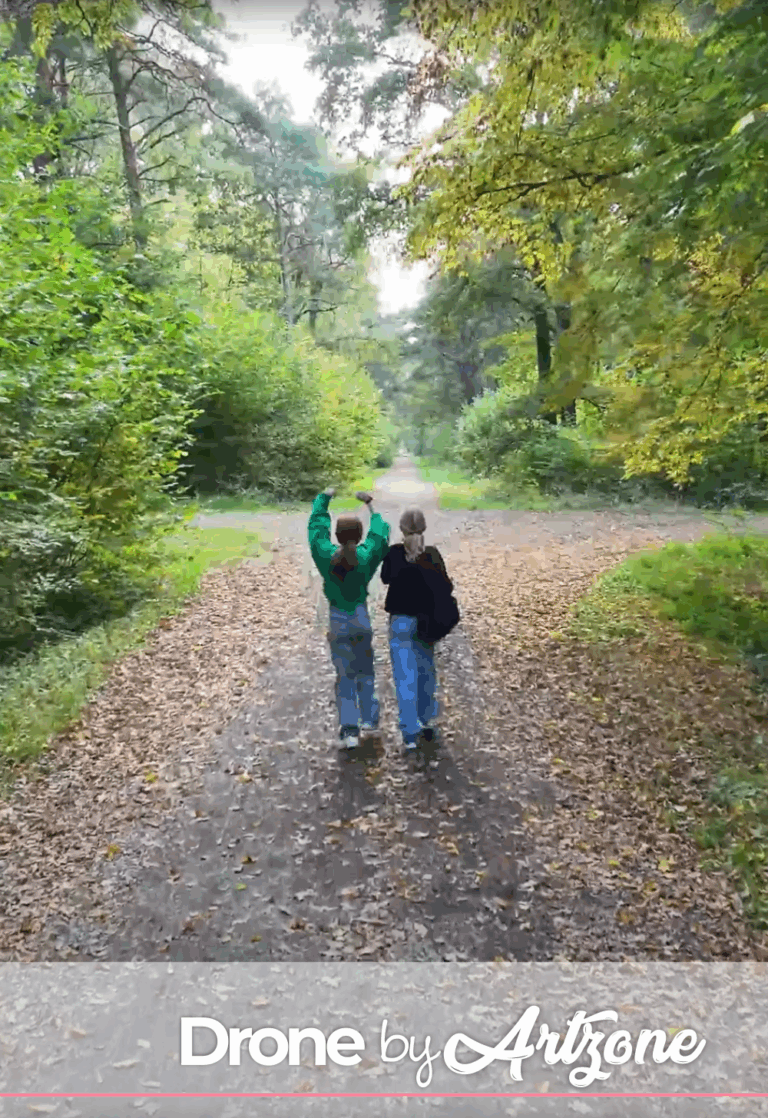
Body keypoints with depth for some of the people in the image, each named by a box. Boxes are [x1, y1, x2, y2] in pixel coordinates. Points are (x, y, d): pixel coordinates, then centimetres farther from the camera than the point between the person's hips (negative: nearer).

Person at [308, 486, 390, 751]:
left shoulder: (326, 555, -12)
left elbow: (317, 525, 4)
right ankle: (370, 724, 18)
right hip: (361, 620, 0)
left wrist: (323, 499, 19)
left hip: (337, 622, 0)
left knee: (345, 677, 8)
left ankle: (349, 731, 3)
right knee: (365, 674, 16)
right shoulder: (366, 556, -14)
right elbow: (380, 534, 5)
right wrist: (371, 508, 18)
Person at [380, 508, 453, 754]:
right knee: (426, 673, 19)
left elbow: (385, 578, 7)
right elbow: (446, 588, -2)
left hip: (401, 620, -2)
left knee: (405, 678, 1)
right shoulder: (433, 554, -8)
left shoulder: (394, 552, -10)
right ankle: (428, 724, 30)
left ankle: (410, 734, 1)